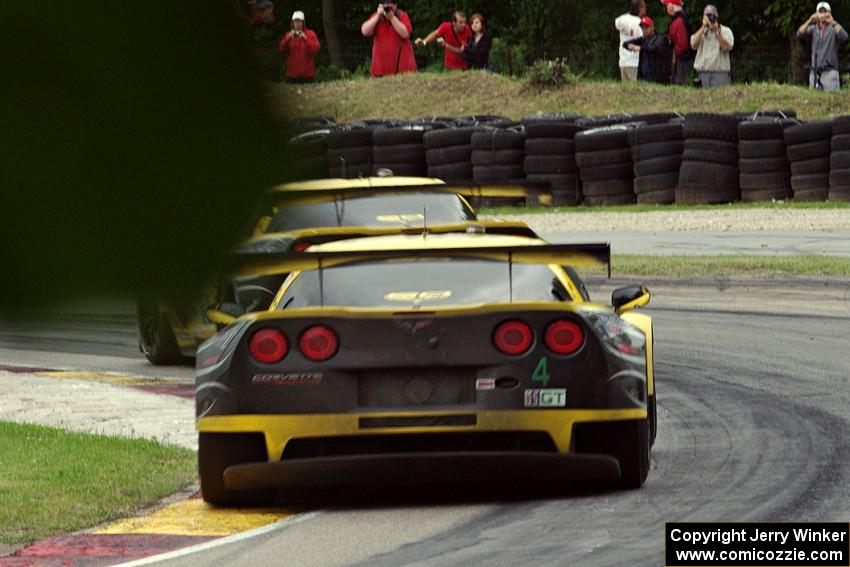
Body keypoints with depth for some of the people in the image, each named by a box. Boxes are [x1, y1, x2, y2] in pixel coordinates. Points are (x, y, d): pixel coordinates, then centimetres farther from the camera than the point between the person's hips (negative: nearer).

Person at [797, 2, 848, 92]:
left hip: (830, 70, -4)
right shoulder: (813, 29, 11)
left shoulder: (834, 28, 2)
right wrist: (810, 21, -17)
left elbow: (844, 37, -17)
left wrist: (832, 22, -23)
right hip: (815, 71, 4)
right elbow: (799, 34, -4)